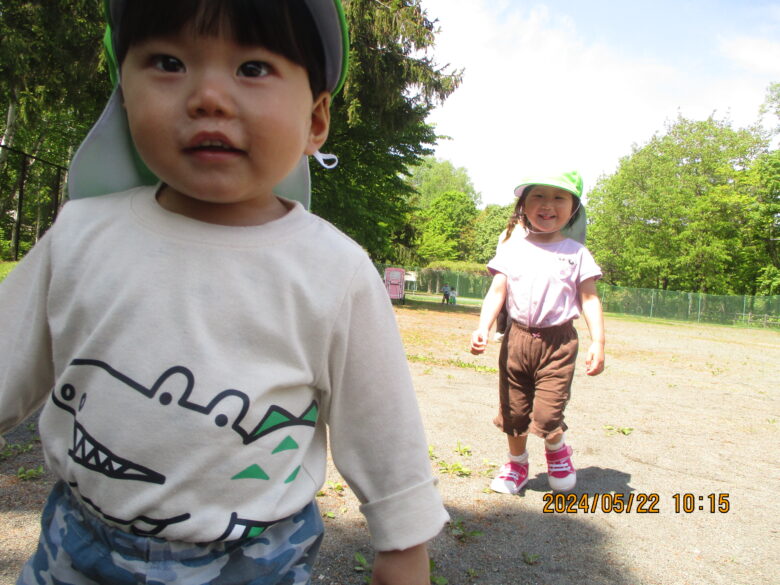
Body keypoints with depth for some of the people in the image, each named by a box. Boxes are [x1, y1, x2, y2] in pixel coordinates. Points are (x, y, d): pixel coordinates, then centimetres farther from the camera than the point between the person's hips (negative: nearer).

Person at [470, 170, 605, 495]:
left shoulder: (576, 253, 2)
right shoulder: (512, 248, 5)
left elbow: (590, 299, 1)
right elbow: (497, 290, -2)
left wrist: (597, 342, -9)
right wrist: (483, 327, -16)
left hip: (558, 342, -2)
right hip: (516, 338, 2)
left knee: (547, 413, -7)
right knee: (513, 410, 12)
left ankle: (557, 450, 29)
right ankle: (517, 463, 38)